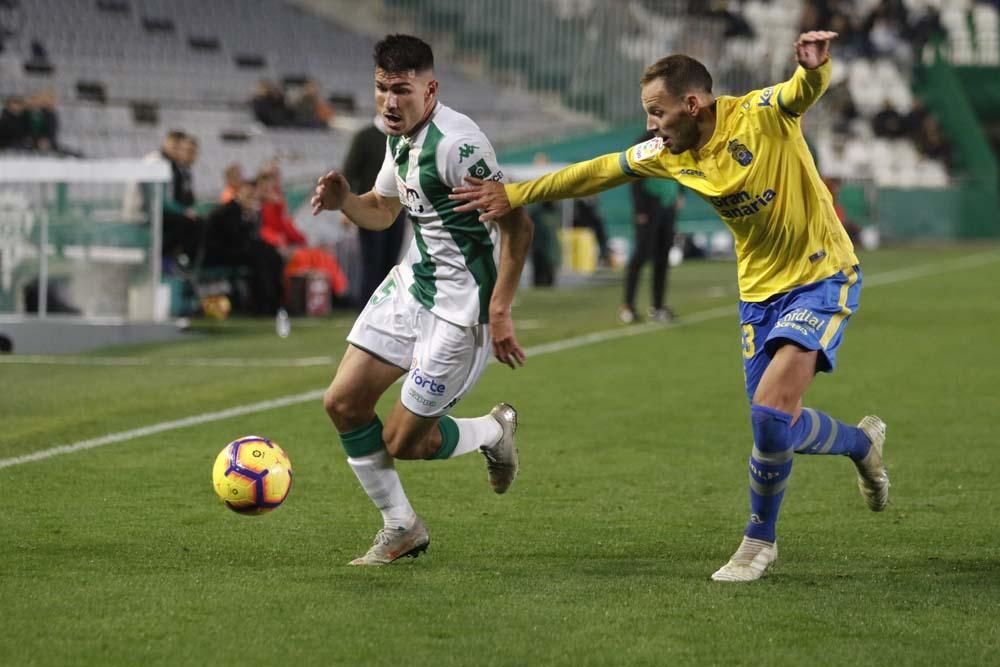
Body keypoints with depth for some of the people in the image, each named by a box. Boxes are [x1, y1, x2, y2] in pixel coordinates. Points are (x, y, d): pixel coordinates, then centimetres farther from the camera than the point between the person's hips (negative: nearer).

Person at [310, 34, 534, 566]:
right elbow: (381, 212, 20)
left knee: (402, 442, -3)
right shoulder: (399, 137, 5)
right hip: (410, 284, 9)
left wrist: (499, 312, -25)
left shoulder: (455, 143, -24)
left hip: (458, 308, -9)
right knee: (343, 403, 4)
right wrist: (343, 200, -3)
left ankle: (494, 431, 28)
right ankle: (401, 529, 19)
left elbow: (516, 224, -23)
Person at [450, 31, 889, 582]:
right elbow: (597, 172, 9)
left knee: (771, 413, -18)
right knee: (775, 429, 1)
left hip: (821, 277, -7)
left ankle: (760, 540, 4)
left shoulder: (760, 116, -18)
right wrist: (513, 195, 10)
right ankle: (863, 443, 33)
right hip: (760, 291, 7)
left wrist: (813, 66, -60)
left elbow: (804, 90, -36)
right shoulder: (670, 155, 0)